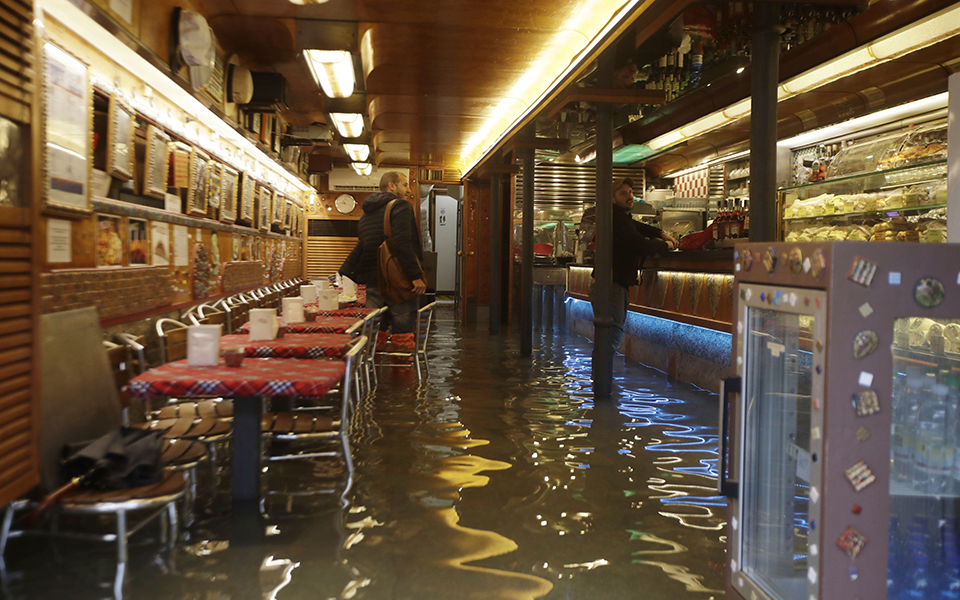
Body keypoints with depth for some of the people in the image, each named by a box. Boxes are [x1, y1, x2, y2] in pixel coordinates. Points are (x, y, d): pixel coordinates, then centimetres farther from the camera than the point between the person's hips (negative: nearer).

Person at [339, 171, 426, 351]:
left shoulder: (367, 213, 20)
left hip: (373, 280, 8)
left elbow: (360, 247, 19)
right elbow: (403, 243, -18)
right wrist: (416, 276, -20)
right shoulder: (401, 206, -6)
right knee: (402, 330, -5)